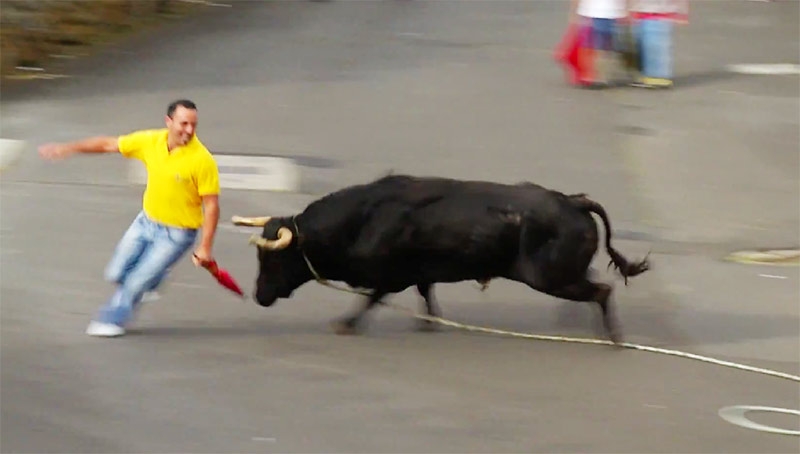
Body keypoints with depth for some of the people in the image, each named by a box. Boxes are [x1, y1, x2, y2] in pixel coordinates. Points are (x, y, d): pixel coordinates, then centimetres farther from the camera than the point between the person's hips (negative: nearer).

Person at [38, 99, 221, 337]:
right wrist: (68, 148, 3)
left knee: (136, 282, -4)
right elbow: (109, 144, 3)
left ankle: (112, 320, 22)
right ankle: (153, 277, 41)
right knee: (116, 274, 11)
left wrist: (205, 248, -21)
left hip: (176, 234, -5)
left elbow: (211, 206, -20)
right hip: (146, 221, 5)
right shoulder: (150, 141, -11)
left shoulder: (202, 160, -25)